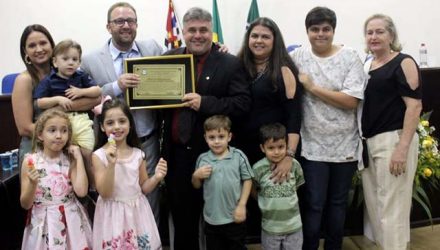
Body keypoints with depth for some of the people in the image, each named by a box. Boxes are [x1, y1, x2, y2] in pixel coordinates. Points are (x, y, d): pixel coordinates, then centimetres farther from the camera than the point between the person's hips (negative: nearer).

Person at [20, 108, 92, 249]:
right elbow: (25, 204, -5)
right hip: (43, 223, -1)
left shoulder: (70, 160, -3)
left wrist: (79, 158, -13)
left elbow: (81, 191, -18)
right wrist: (32, 184, -24)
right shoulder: (30, 161, -7)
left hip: (70, 221, 1)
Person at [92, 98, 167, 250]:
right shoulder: (99, 155, -9)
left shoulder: (138, 154, 0)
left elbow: (143, 188, 8)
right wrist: (111, 164, -25)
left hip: (137, 212, 3)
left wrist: (156, 177, -12)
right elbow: (104, 193, -14)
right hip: (113, 214, -3)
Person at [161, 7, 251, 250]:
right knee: (179, 213, 17)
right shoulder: (169, 58, 6)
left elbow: (242, 103, -13)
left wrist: (205, 103, -22)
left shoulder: (230, 64, -4)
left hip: (210, 151, -3)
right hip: (175, 151, 3)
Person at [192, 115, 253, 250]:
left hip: (234, 217, -2)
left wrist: (241, 205, -8)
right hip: (212, 218, 2)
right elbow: (196, 186, 8)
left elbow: (247, 180, -4)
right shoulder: (202, 159, -3)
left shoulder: (238, 156, -9)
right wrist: (196, 176, -13)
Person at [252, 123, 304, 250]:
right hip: (270, 226, -1)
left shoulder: (294, 165, -11)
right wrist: (266, 203, 1)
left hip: (293, 224, 1)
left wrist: (286, 200, 3)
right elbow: (253, 191, 0)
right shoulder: (258, 168, -16)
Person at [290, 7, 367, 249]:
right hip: (312, 146, 0)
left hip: (344, 145, 1)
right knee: (313, 204, 3)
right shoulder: (298, 56, 0)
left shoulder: (349, 57, -5)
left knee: (337, 202, 15)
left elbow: (351, 101, -14)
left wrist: (312, 87, -15)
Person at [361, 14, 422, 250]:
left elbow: (414, 106, -13)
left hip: (393, 140, -7)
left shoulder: (403, 63, -5)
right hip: (368, 142, 7)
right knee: (373, 204, 13)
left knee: (392, 207, -2)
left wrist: (403, 148, -21)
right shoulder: (366, 66, 14)